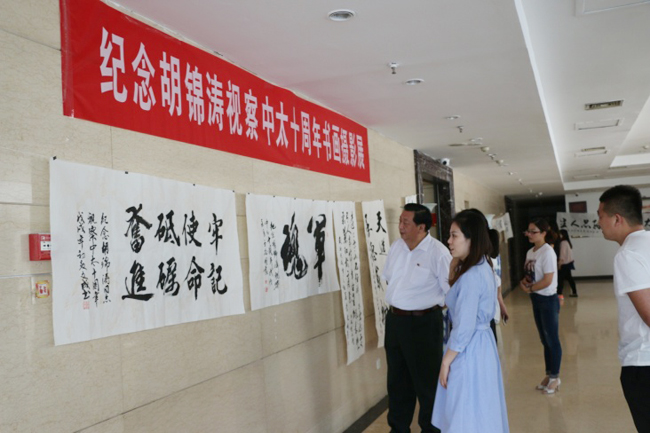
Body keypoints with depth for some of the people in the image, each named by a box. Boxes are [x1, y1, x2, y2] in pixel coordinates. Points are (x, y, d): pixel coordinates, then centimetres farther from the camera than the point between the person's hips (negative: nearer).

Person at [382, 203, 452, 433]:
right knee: (397, 379, 19)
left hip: (423, 323, -6)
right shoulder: (396, 246, 2)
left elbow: (451, 291, -14)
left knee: (426, 382, 8)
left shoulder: (438, 252, -19)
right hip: (394, 320, 7)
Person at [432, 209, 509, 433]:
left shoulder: (471, 278, -24)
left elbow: (463, 329, -23)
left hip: (468, 349, -10)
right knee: (481, 415, 20)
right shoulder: (483, 267, 7)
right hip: (481, 343, 10)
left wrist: (445, 362, -14)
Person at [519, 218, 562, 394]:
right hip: (536, 299, 8)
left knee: (552, 340, 3)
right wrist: (523, 282, -7)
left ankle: (555, 377, 16)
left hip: (548, 300, -8)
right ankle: (549, 374, 27)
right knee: (545, 340, 16)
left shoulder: (547, 252, -16)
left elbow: (547, 280, -20)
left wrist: (529, 289, -11)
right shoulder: (530, 252, 8)